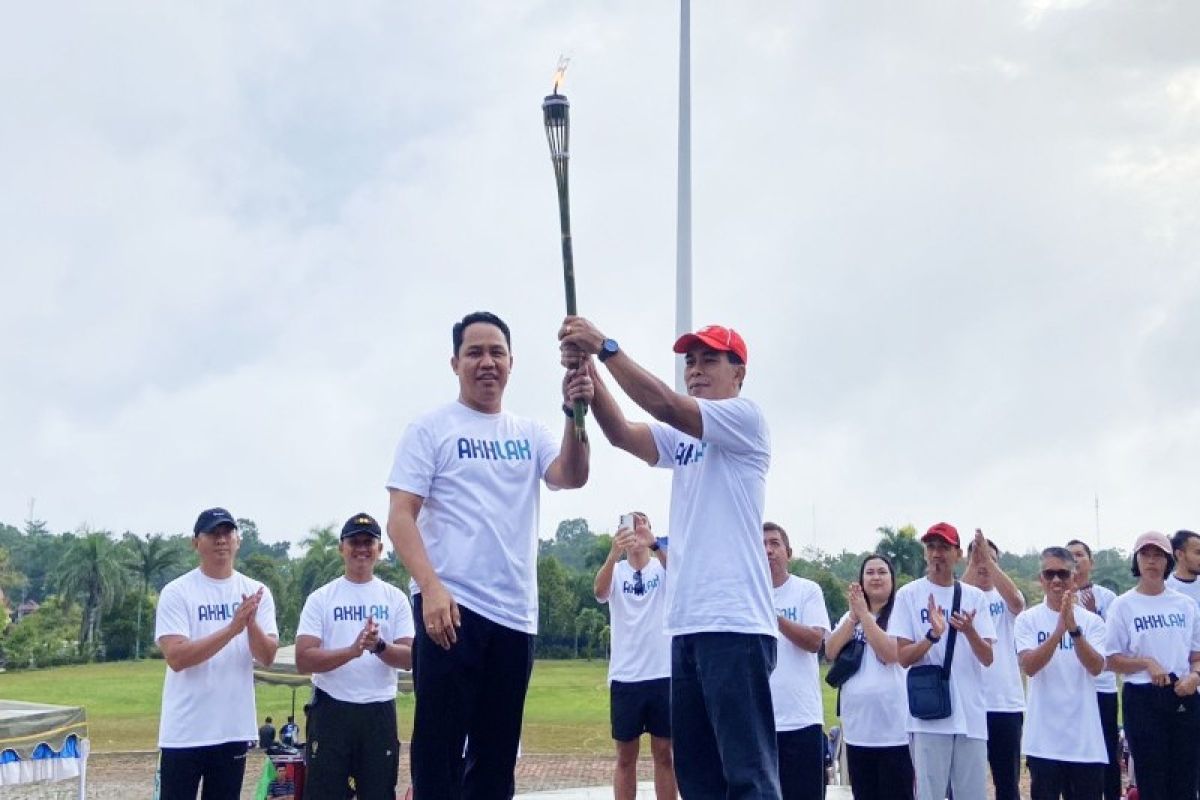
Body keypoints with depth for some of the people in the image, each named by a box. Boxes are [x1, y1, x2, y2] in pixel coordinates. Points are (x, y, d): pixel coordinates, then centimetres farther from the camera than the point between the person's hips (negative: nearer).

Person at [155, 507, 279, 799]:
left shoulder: (256, 592, 4)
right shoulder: (176, 592, -7)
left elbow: (267, 657, -3)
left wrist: (251, 623, -24)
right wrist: (233, 628, -25)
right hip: (184, 732, -4)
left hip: (234, 729, 4)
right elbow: (176, 657, -17)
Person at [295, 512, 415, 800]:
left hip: (380, 712, 2)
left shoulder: (395, 598, 7)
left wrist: (379, 646, -20)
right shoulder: (321, 598, 1)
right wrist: (352, 650, -24)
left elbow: (411, 658, 1)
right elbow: (303, 660, -9)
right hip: (331, 709, -2)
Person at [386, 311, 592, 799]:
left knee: (497, 753, 10)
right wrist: (431, 588, -20)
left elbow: (572, 478, -4)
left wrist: (574, 414, -22)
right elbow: (400, 517, -6)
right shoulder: (431, 429, 2)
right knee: (439, 746, -5)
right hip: (451, 607, -5)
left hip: (516, 613, 5)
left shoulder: (529, 434, 14)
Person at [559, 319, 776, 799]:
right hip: (687, 626, 8)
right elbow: (621, 433, 4)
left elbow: (665, 404, -15)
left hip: (735, 625, -8)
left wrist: (605, 346, -14)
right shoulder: (681, 438, 20)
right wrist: (587, 369, -10)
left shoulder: (746, 418, -2)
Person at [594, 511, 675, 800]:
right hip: (625, 677, 0)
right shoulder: (616, 571, 3)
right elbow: (599, 591, -20)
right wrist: (614, 553, -39)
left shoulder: (662, 567, 2)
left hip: (663, 674, 0)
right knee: (626, 757, 6)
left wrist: (655, 544, -40)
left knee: (663, 753, 6)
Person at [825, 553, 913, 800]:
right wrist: (854, 616, -8)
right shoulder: (849, 617, 14)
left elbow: (890, 653, -18)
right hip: (857, 726, 6)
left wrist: (864, 613, -14)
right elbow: (830, 652, 1)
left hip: (893, 727, -6)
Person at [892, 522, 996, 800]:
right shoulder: (909, 595, -1)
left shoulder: (975, 597, 8)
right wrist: (933, 635, -22)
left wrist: (969, 631, -20)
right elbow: (903, 657, -5)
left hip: (971, 714, 3)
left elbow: (987, 658, 1)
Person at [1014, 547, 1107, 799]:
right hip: (1044, 735, -1)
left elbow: (1096, 667, -11)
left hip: (1085, 736, 1)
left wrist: (1074, 629, -26)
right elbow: (1029, 666, -14)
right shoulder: (1028, 619, 0)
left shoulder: (1091, 621, 3)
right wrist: (1059, 629, -26)